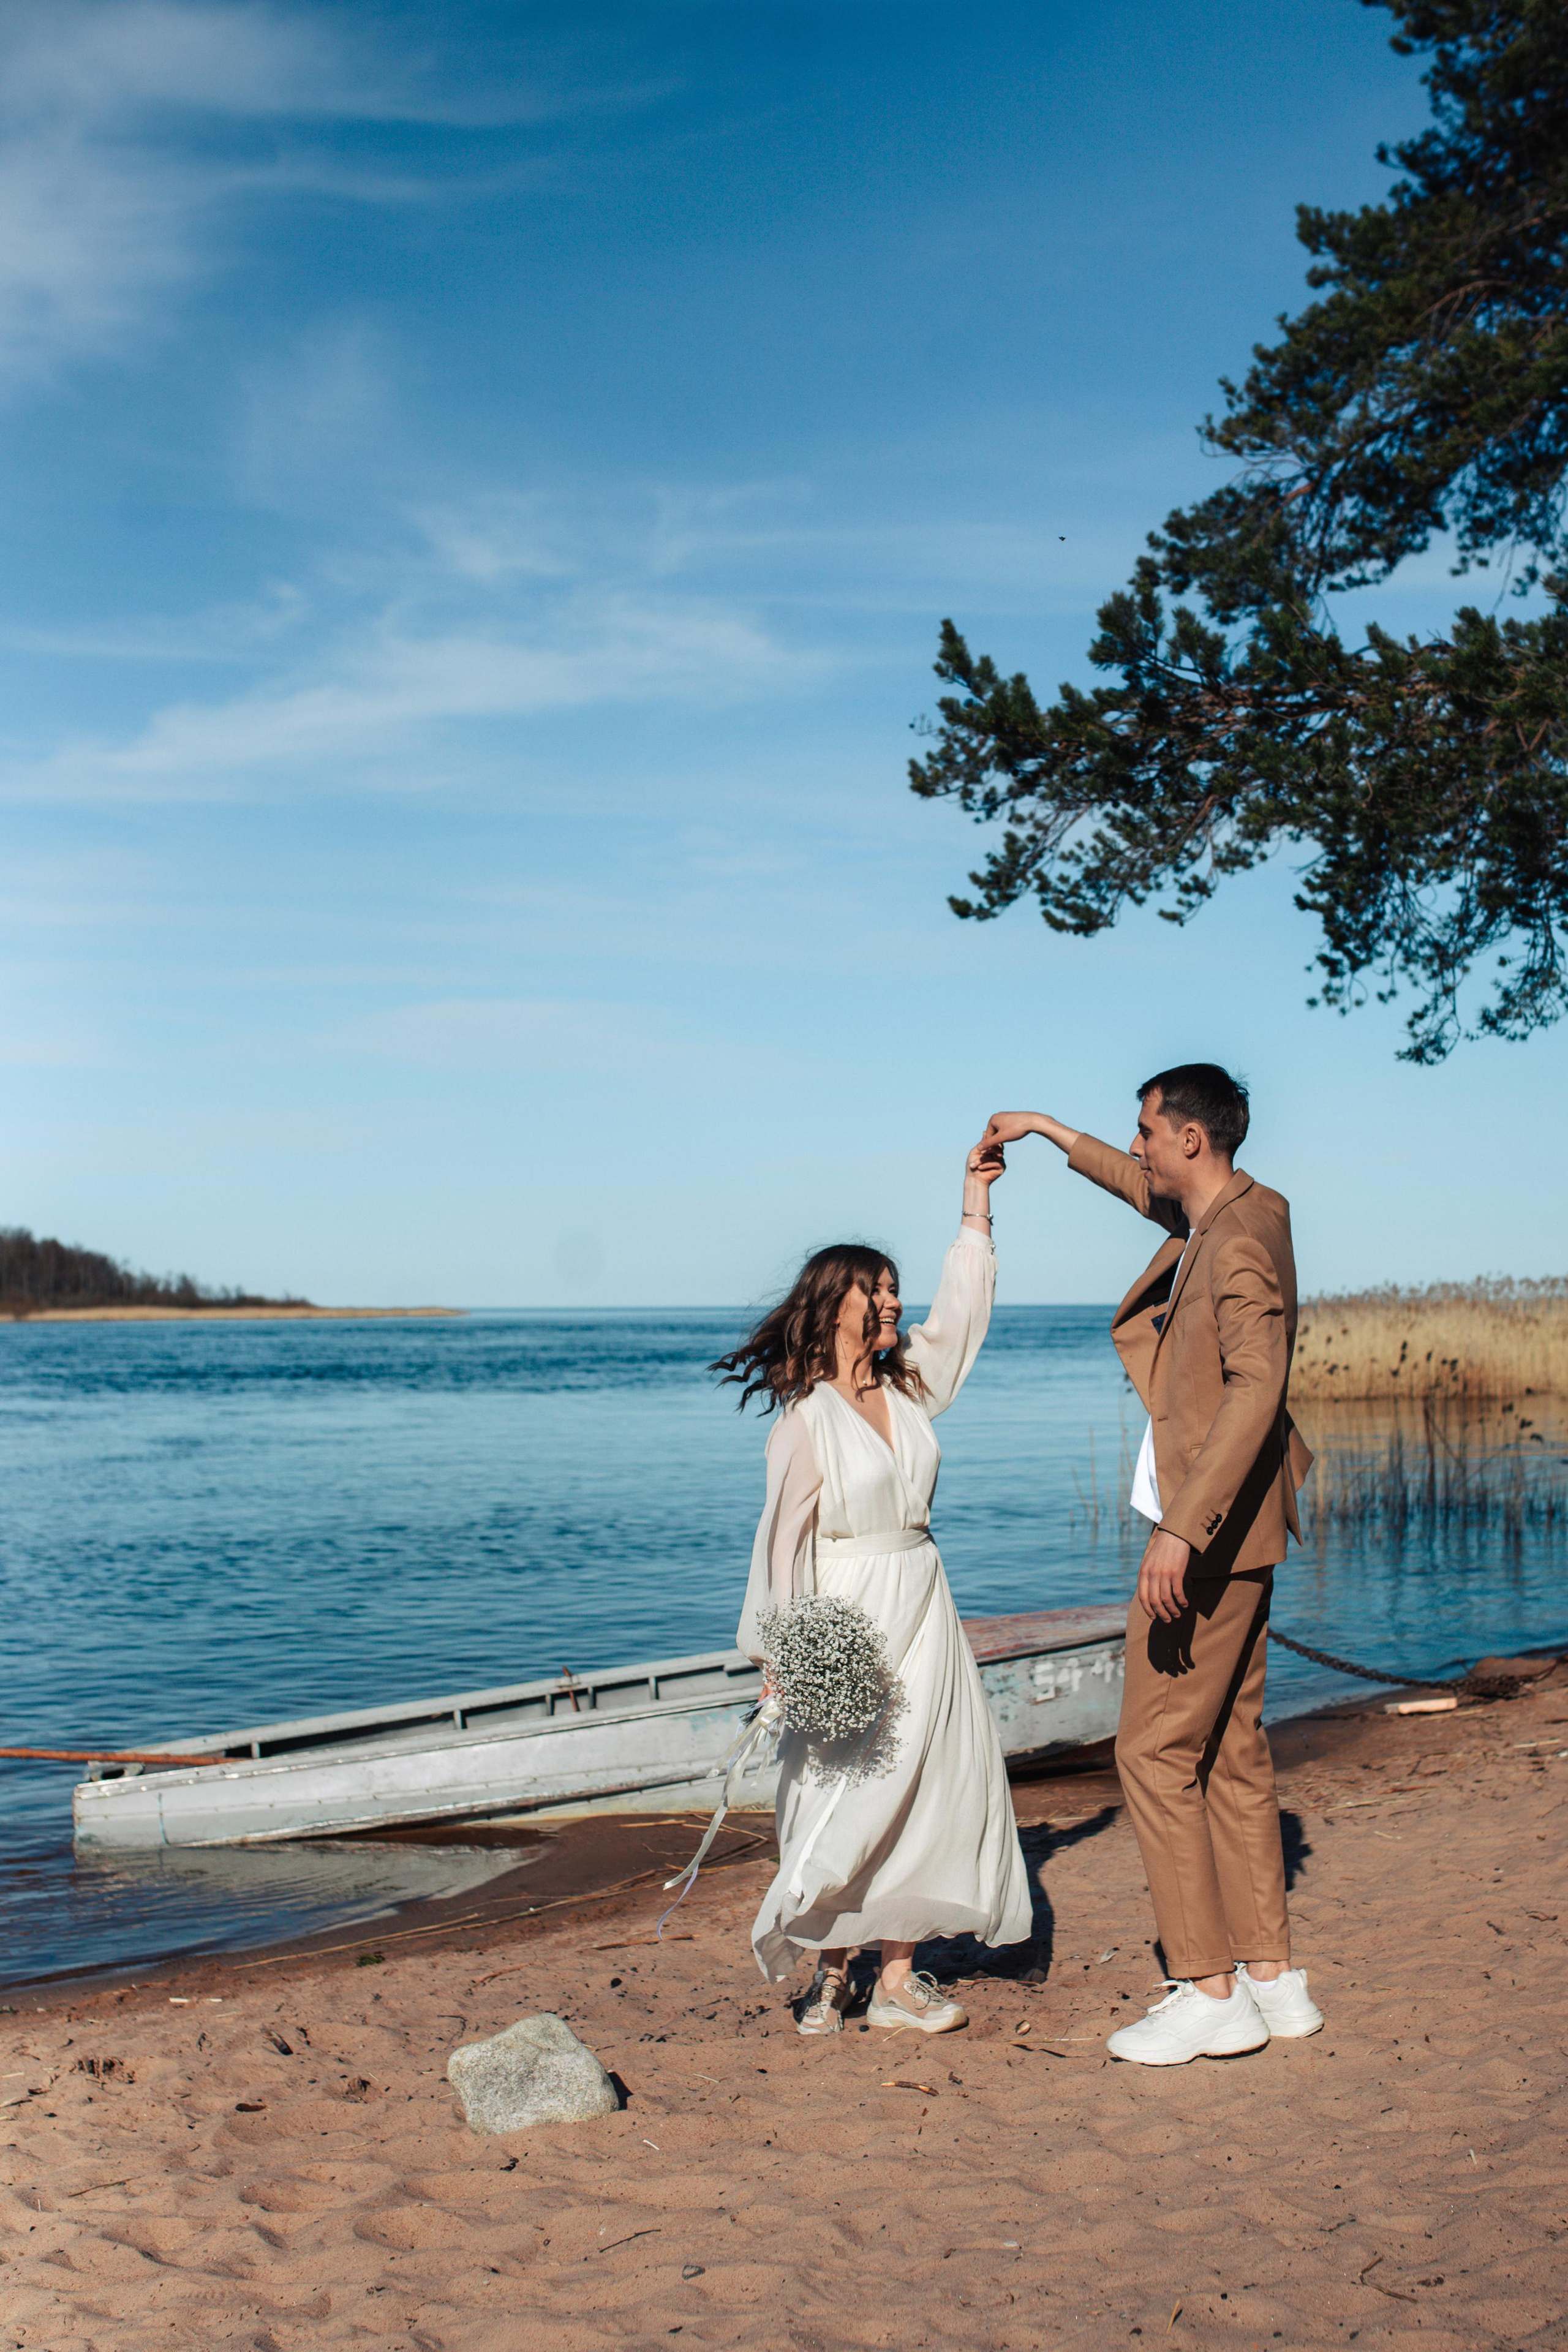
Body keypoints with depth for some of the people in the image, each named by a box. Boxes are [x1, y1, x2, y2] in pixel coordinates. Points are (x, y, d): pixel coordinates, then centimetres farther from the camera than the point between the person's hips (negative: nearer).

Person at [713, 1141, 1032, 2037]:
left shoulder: (908, 1387, 8)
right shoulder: (807, 1415, -9)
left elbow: (961, 1312, 9)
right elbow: (784, 1538, -9)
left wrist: (978, 1204, 5)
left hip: (925, 1610, 7)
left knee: (932, 1787, 4)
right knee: (850, 1794, -3)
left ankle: (898, 1976, 11)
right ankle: (831, 1969, 14)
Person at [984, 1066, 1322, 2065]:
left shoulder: (1241, 1243, -20)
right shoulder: (1217, 1216, 10)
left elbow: (1255, 1389, -31)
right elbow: (1148, 1191, 33)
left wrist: (1182, 1529, -35)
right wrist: (1054, 1134, 38)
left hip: (1209, 1534, -10)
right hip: (1232, 1534, 10)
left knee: (1157, 1750, -4)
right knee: (1233, 1750, 13)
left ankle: (1210, 1994, 1)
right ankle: (1273, 1976, 19)